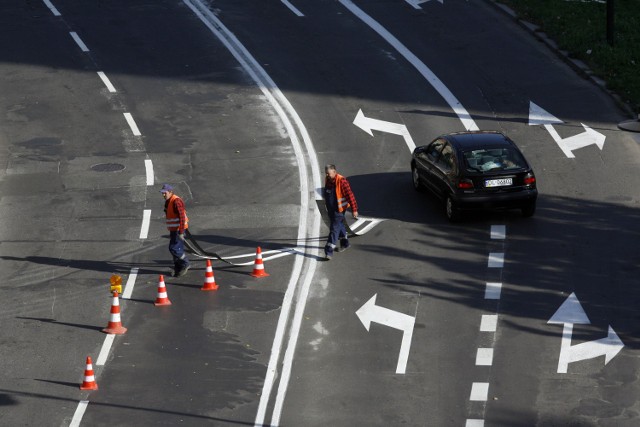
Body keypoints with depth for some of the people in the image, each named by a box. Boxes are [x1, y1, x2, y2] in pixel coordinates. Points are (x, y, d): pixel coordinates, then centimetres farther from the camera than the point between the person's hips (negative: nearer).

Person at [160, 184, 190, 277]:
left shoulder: (176, 201, -19)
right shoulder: (167, 202, 12)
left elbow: (182, 217, -23)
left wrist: (181, 232, -25)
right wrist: (171, 232, 23)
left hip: (179, 229, -9)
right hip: (173, 230, 9)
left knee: (174, 248, -11)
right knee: (177, 249, 10)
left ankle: (185, 264, 4)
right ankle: (178, 269, 16)